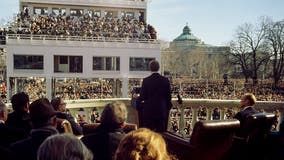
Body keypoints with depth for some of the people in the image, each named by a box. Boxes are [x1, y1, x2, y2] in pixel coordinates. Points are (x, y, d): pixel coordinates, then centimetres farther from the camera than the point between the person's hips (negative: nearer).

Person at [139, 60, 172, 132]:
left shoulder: (146, 80, -8)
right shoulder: (165, 80, -2)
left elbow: (142, 96, -3)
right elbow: (168, 96, 3)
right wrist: (168, 107, 18)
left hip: (149, 110, -1)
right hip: (162, 110, 2)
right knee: (161, 132, 8)